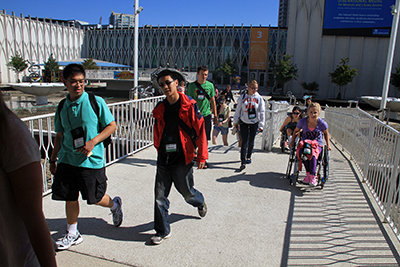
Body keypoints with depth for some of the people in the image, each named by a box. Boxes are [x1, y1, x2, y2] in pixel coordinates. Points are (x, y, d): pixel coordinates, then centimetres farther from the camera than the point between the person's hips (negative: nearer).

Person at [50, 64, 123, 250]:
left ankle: (114, 205, 39)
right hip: (67, 160, 4)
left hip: (92, 160, -4)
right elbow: (59, 135, 15)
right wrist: (53, 159, 16)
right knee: (70, 197, 10)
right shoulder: (62, 107, 6)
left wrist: (93, 141, -18)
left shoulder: (96, 102, -8)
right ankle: (72, 234, 30)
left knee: (94, 198, 6)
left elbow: (112, 126, -6)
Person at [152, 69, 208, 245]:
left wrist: (202, 156, -9)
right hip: (164, 159, 4)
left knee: (186, 192, 13)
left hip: (182, 159, -4)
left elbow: (200, 130, -9)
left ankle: (200, 202, 48)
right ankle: (162, 231, 22)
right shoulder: (160, 109, 6)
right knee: (160, 196, 5)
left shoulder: (189, 106, -9)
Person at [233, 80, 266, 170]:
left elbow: (262, 112, 3)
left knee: (251, 141, 12)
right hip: (244, 122, -1)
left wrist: (261, 125, 1)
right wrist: (235, 121, 7)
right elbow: (238, 109, 7)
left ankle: (248, 156, 34)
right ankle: (243, 161, -4)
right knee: (244, 142, -5)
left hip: (254, 122, 1)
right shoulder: (242, 97, 0)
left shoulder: (259, 98, 0)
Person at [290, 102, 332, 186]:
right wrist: (292, 141, 5)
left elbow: (326, 133, 14)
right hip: (304, 143, 1)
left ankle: (312, 176, -25)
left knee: (313, 154, -35)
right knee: (302, 152, -35)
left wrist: (328, 144, 8)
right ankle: (308, 173, -22)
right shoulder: (303, 121, -6)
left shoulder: (322, 123, -7)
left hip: (317, 144, -1)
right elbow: (296, 131, 13)